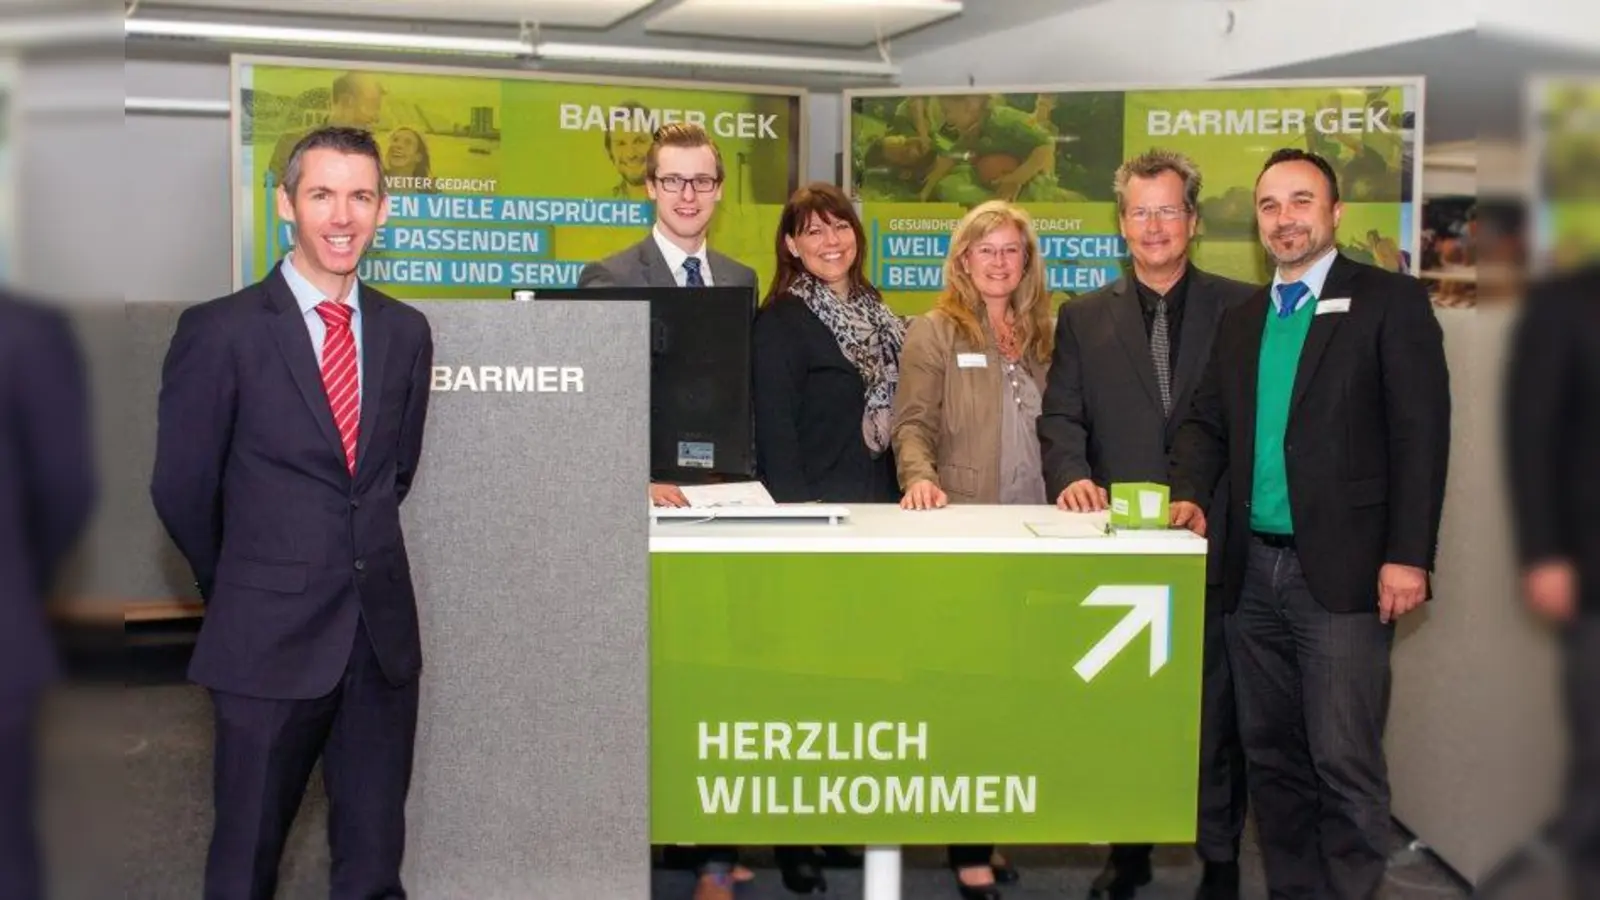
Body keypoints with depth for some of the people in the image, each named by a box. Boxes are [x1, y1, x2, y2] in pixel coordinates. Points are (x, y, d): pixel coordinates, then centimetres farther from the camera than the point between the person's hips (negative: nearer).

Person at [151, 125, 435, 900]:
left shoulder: (406, 330, 6)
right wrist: (242, 590, 10)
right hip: (270, 635, -4)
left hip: (382, 630, 4)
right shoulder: (220, 331, -8)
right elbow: (181, 490, -1)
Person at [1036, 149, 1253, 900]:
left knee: (1214, 711, 4)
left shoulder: (1242, 308, 3)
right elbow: (1061, 418, 2)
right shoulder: (1083, 317, 9)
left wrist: (1213, 499, -11)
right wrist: (1071, 476, -18)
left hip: (1212, 542, -2)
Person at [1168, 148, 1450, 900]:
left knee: (1344, 764, -6)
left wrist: (1407, 556, -15)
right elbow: (1207, 423, 18)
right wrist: (1191, 496, -3)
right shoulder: (1241, 321, 16)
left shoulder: (1390, 302, -2)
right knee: (1270, 755, 12)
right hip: (1253, 570, 6)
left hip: (1342, 573, -6)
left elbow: (1420, 433, -8)